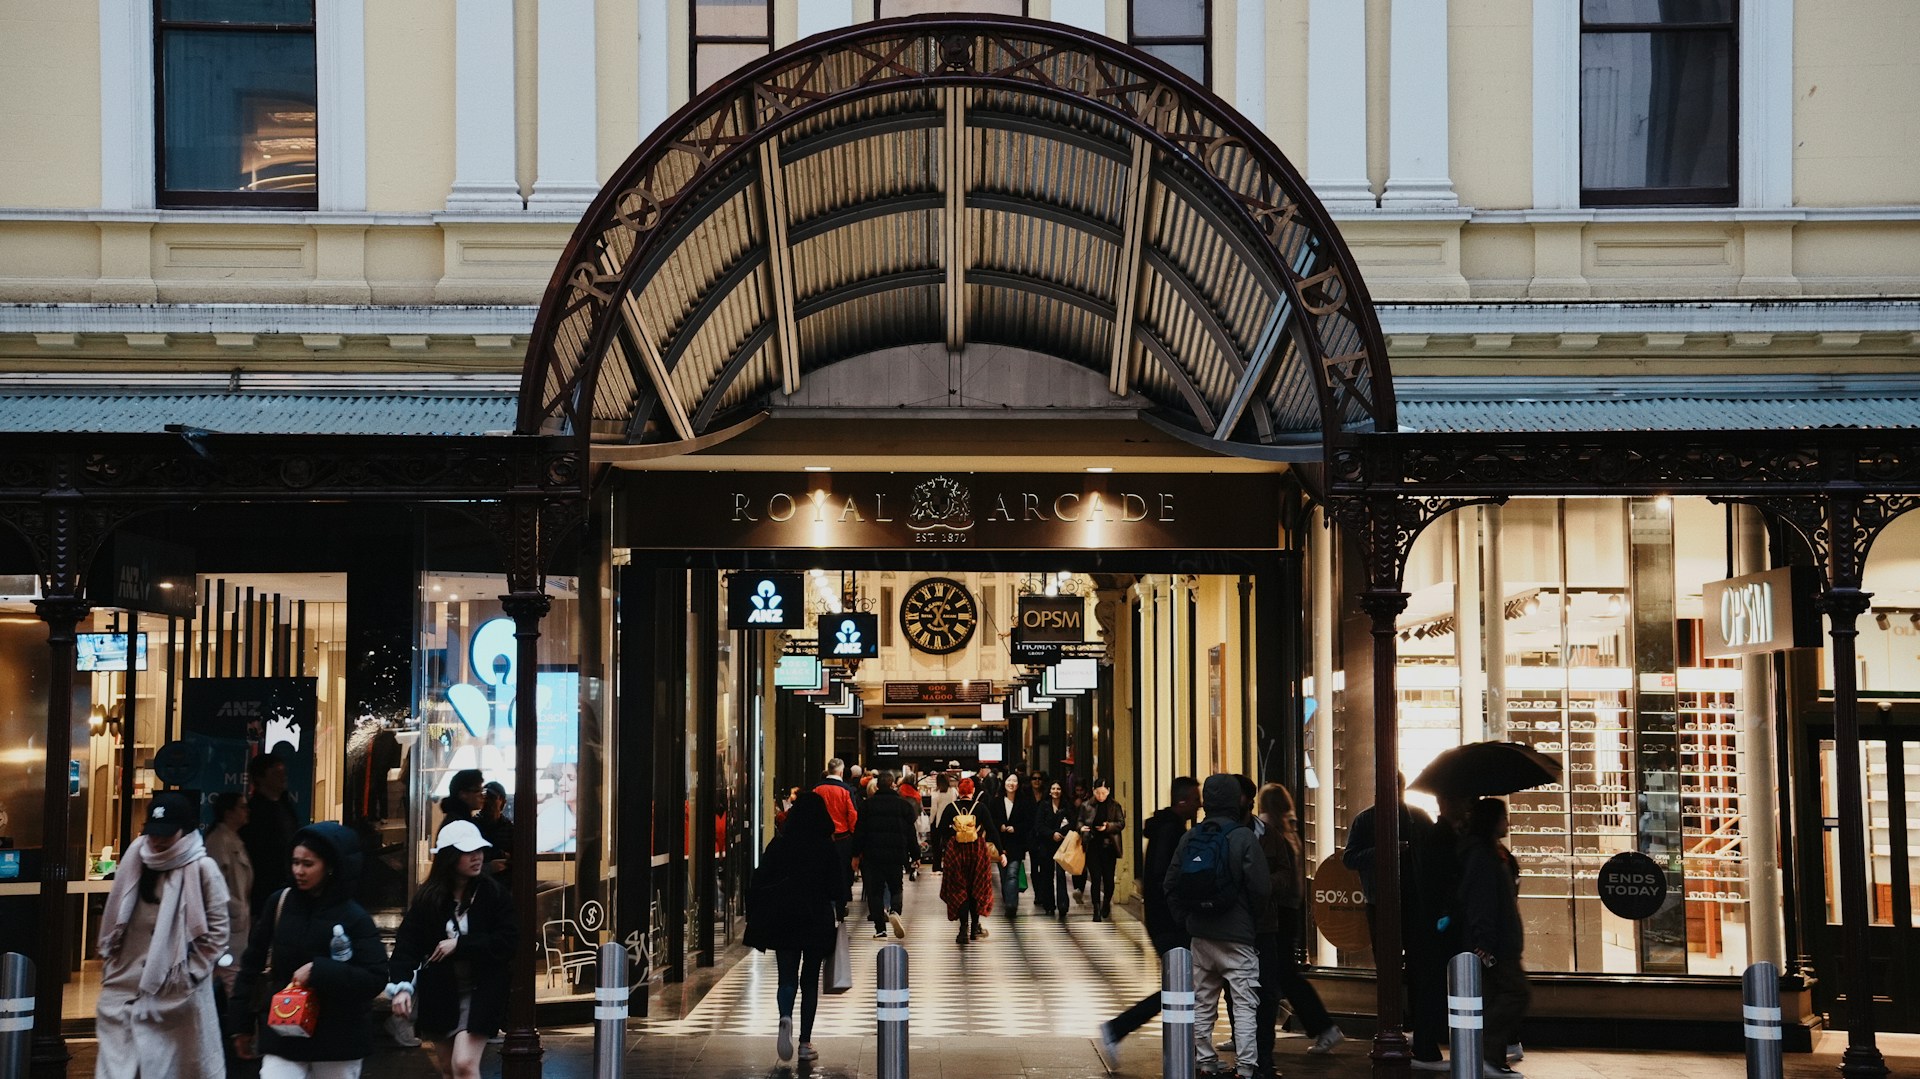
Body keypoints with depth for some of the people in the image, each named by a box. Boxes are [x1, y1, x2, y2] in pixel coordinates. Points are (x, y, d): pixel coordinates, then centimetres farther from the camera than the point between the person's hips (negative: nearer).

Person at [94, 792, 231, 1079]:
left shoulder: (202, 870, -9)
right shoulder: (136, 859, 7)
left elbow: (217, 932, -7)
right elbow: (114, 916, 17)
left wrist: (188, 973, -9)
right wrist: (108, 958, 12)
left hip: (177, 994, -5)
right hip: (125, 987, 5)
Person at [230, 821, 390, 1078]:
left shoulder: (354, 917, -9)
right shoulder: (279, 904, -1)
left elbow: (376, 978, -15)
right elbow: (252, 964, 6)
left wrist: (319, 972, -24)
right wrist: (242, 1023, 8)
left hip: (338, 1037, -1)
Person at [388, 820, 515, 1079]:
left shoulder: (494, 893, -6)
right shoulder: (428, 897, -1)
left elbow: (507, 942, -11)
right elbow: (407, 944, -7)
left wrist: (460, 945, -16)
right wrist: (401, 986, -22)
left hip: (479, 991, -4)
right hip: (438, 992, 4)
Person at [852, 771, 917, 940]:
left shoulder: (868, 805, 1)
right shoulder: (904, 805, 1)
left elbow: (859, 831, 2)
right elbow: (911, 832, 2)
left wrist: (856, 854, 7)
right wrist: (915, 854, 9)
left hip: (872, 854, 0)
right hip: (896, 854, 0)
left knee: (875, 890, 5)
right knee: (895, 887, 14)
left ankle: (880, 930, 1)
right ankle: (894, 911, -17)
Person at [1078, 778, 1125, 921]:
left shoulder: (1115, 806, 3)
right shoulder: (1086, 806, 6)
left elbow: (1121, 823, 1)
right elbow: (1080, 822, 13)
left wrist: (1108, 826, -16)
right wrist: (1082, 828, -10)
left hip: (1109, 846, 0)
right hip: (1092, 846, 0)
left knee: (1108, 878, 3)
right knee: (1095, 879, -2)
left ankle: (1106, 903, 31)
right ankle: (1096, 911, 2)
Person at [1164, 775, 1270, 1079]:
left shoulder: (1189, 837, 1)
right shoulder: (1243, 837, -13)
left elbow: (1170, 884, 4)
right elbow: (1261, 888, -15)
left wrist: (1186, 919, 12)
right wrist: (1247, 913, 5)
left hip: (1200, 934, 5)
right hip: (1237, 936, -5)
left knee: (1202, 1003, 15)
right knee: (1244, 1005, 0)